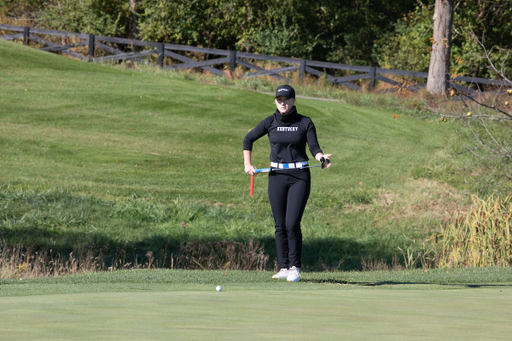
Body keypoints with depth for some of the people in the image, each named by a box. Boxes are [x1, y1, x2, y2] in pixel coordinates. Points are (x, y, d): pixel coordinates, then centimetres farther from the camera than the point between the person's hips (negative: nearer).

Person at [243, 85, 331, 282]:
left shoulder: (305, 123, 0)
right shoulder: (270, 123, 4)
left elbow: (314, 147, -4)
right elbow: (248, 139, 16)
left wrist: (322, 158, -25)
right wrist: (247, 165, 10)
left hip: (299, 177, -2)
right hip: (277, 176, 2)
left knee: (292, 223, -11)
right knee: (280, 225, 3)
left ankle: (295, 268, -1)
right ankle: (284, 268, 11)